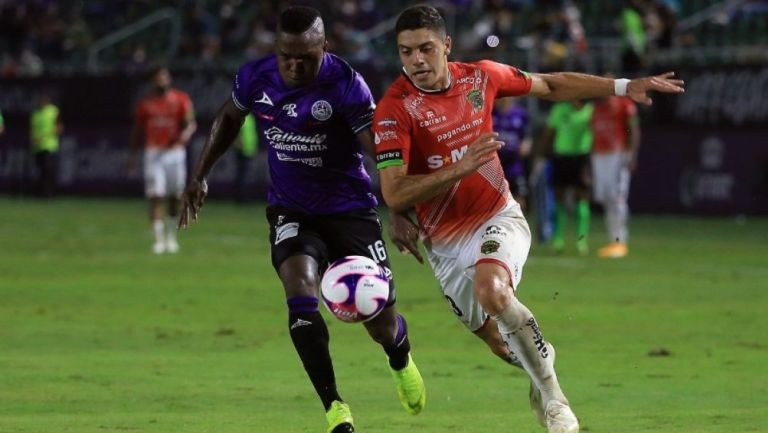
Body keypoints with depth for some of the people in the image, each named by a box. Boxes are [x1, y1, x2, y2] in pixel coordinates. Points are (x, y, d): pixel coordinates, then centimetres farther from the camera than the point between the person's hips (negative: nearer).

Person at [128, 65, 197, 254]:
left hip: (175, 152, 0)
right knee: (155, 197, -10)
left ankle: (171, 237, 26)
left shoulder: (181, 99, 1)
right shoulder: (145, 103, 5)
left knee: (174, 197, 8)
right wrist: (133, 155, 10)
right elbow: (138, 131, 12)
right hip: (154, 153, 0)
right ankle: (159, 239, -10)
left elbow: (190, 123, -6)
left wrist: (186, 134, -28)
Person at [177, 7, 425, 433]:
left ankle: (400, 359, 41)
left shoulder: (346, 85, -23)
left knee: (381, 324, 1)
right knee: (300, 294, -25)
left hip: (348, 208, -2)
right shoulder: (255, 78, -10)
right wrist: (200, 176, 11)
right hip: (290, 210, 2)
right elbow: (229, 118, 13)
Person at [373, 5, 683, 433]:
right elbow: (394, 195, -25)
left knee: (491, 289, -32)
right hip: (445, 243, 0)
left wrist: (623, 87, 10)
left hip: (498, 217, 0)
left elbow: (551, 86, 12)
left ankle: (553, 396, -19)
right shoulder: (395, 109, -18)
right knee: (502, 344, 8)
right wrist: (461, 168, -35)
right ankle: (541, 360, 45)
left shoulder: (480, 76, -6)